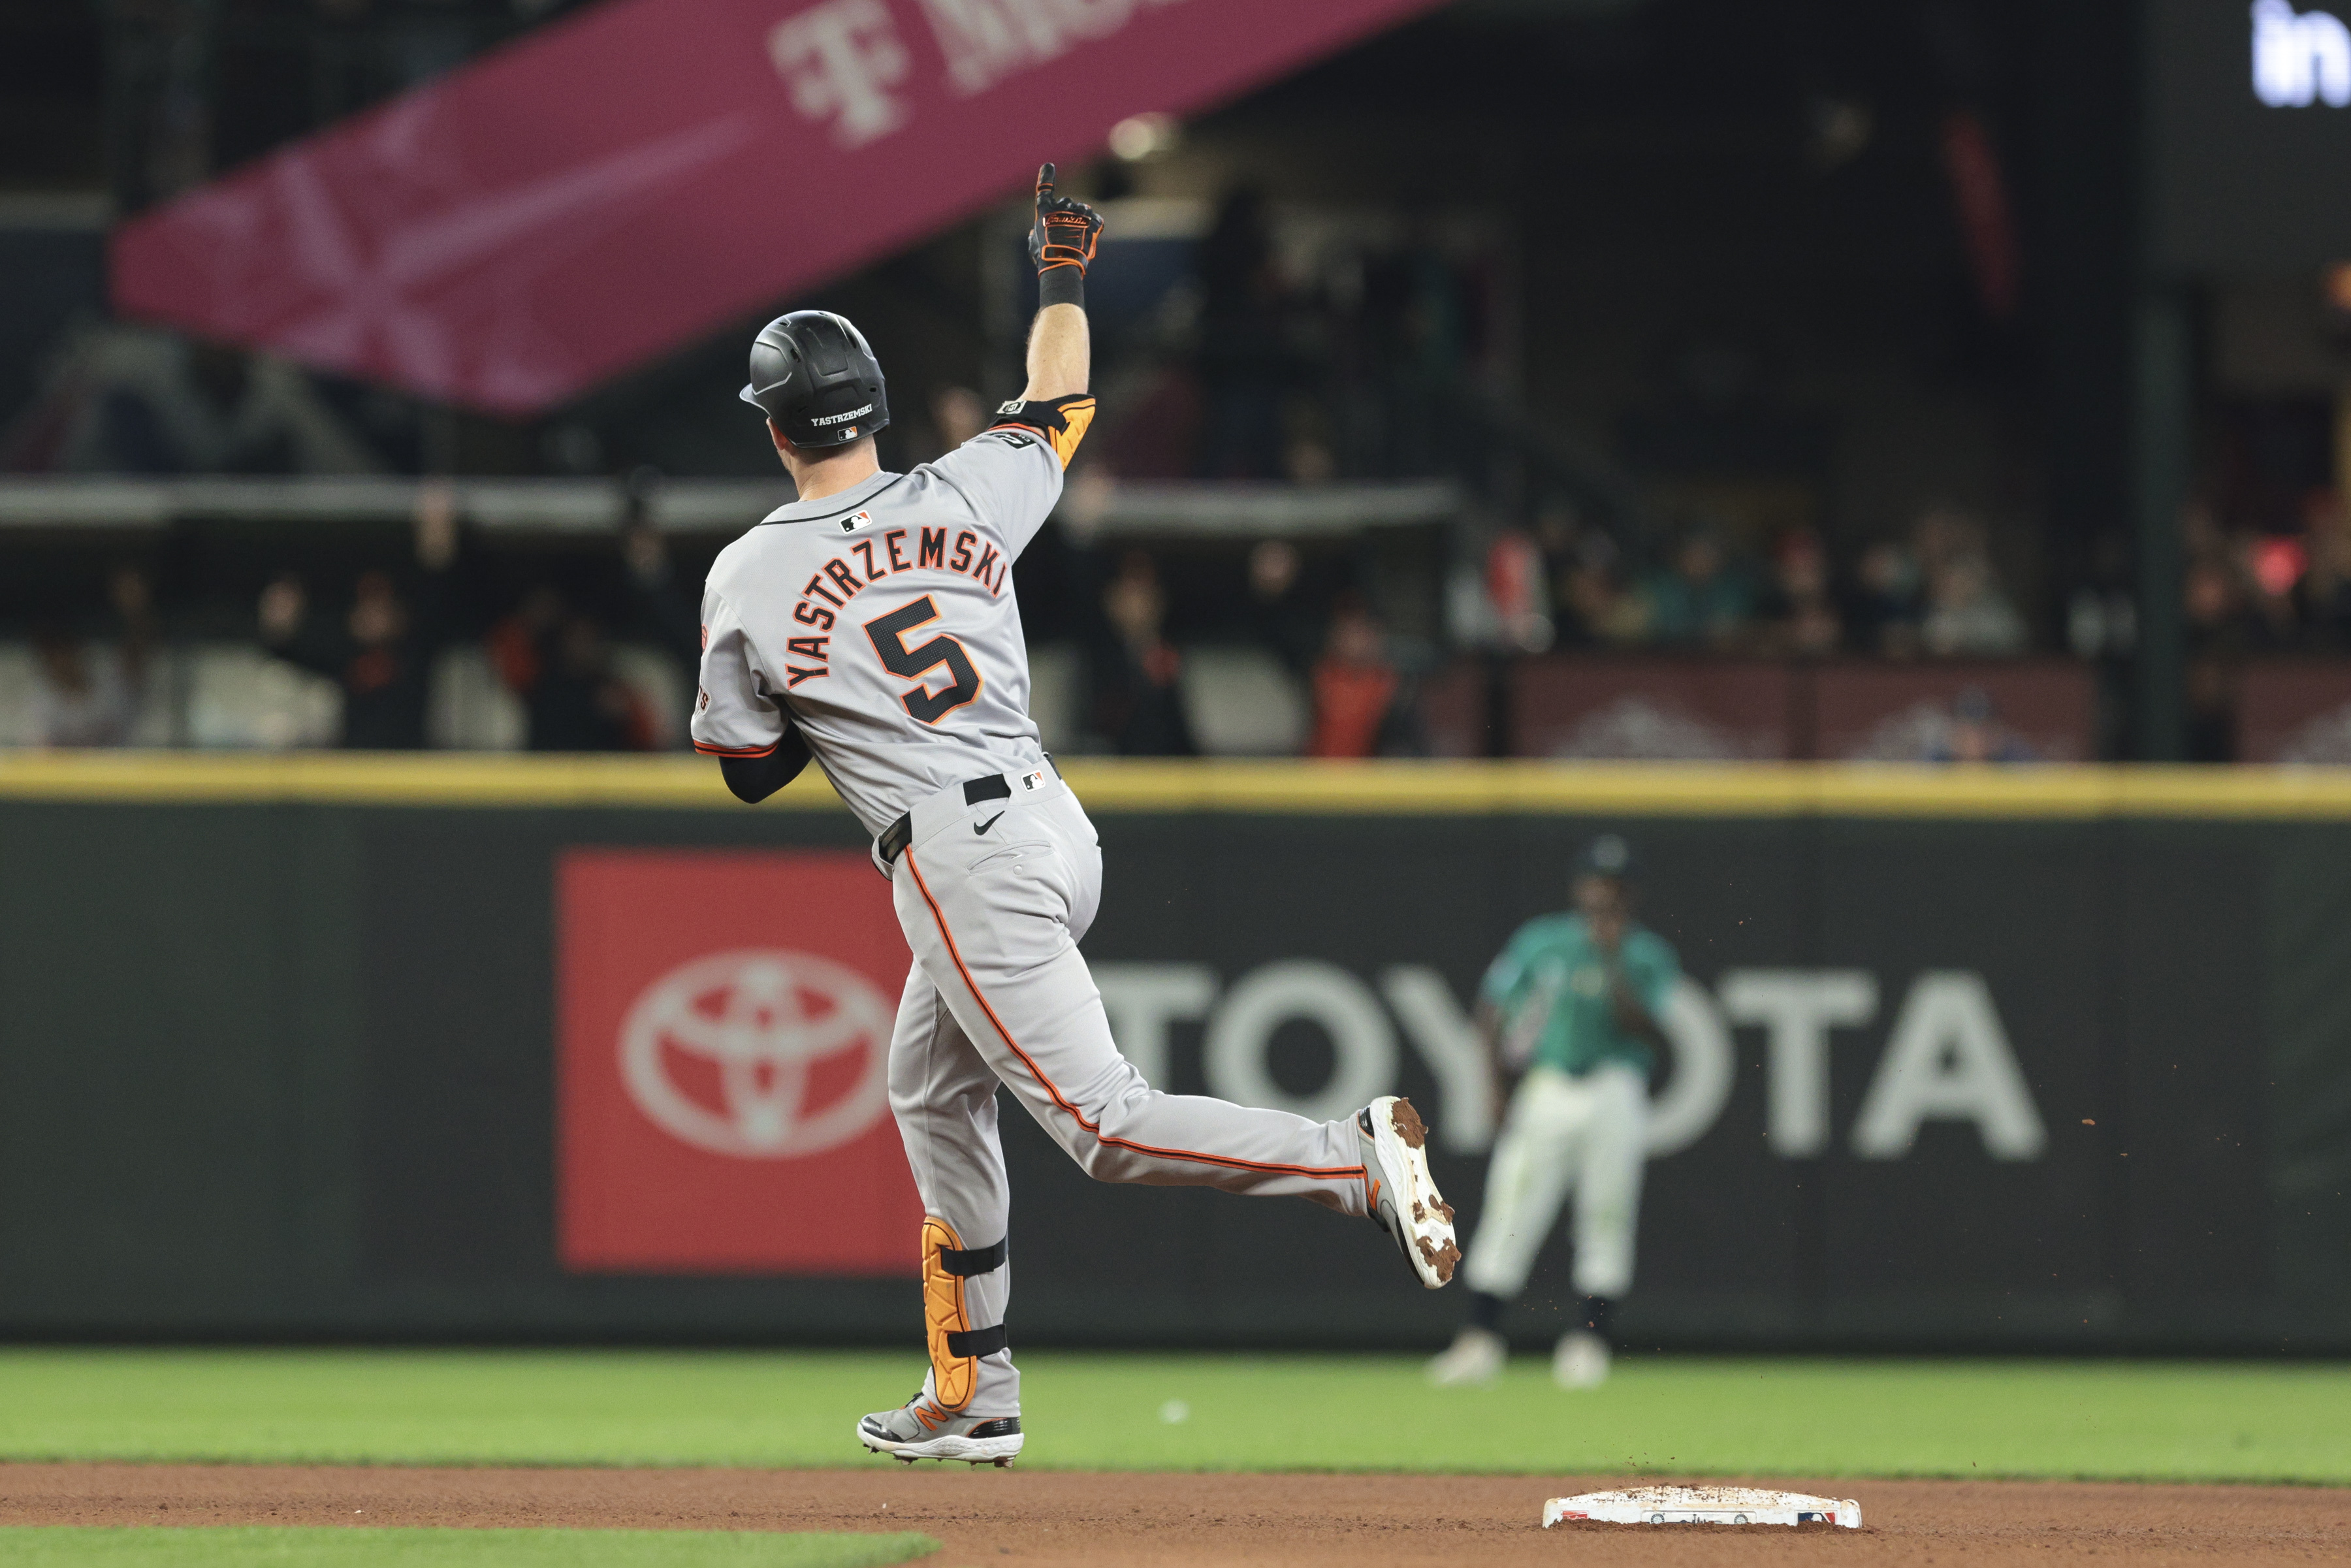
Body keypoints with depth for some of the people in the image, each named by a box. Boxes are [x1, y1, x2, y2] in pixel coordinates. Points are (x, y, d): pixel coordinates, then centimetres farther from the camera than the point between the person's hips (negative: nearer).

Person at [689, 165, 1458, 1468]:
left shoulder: (746, 581, -5)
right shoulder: (964, 497, 5)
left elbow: (749, 771, 7)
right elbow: (1057, 405, 27)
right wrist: (1061, 277, 40)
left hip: (958, 860, -7)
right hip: (1053, 821, 7)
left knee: (1103, 1123, -9)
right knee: (931, 1091, 23)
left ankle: (1357, 1160, -28)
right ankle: (973, 1399, 25)